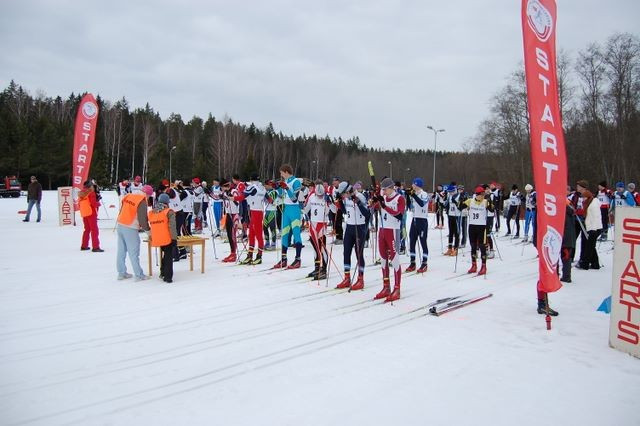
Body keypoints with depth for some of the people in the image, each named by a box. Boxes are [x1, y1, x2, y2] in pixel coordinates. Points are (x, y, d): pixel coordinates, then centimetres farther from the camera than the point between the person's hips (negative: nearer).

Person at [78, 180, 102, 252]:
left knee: (87, 229, 19)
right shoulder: (91, 193, -13)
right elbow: (94, 203, -17)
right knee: (94, 230, -5)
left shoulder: (81, 194, 10)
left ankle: (84, 246, 23)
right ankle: (95, 247, -9)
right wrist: (98, 203, 1)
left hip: (84, 214, 8)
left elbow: (79, 203, 15)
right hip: (91, 213, -8)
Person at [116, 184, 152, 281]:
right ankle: (139, 275, 4)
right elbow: (142, 218, -14)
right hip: (130, 229, -7)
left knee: (121, 251, 13)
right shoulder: (142, 201, -13)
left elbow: (121, 211, 16)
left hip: (120, 225, 7)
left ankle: (121, 273, 22)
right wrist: (147, 229, 0)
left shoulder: (128, 196, 9)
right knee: (134, 252, -2)